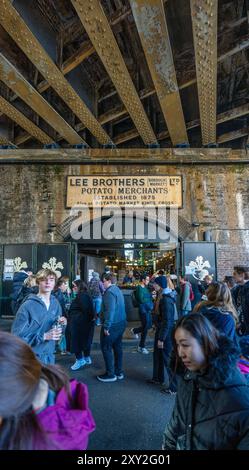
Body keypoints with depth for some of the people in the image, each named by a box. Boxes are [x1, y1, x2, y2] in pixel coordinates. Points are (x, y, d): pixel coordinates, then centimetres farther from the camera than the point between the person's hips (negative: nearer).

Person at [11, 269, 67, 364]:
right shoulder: (28, 305, -16)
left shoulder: (55, 303, 3)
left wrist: (61, 324, -9)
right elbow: (17, 335, -18)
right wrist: (43, 336, -22)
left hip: (49, 356, 5)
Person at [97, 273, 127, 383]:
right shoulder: (117, 290, 12)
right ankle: (119, 372, 27)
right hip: (121, 323, 9)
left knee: (106, 348, 2)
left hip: (112, 324, -9)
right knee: (117, 346, 16)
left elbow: (110, 310, -25)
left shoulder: (110, 292, -18)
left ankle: (110, 374, 10)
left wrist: (106, 326, -22)